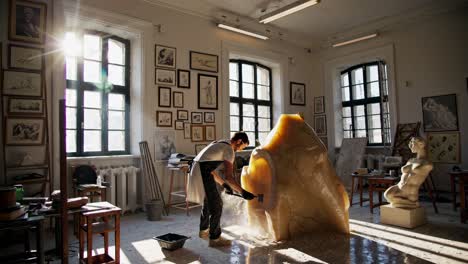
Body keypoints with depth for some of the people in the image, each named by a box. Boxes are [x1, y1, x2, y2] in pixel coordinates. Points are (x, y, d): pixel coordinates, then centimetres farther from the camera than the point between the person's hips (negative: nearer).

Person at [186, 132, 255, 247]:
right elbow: (228, 176, -17)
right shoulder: (229, 150, -9)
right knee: (216, 205, 0)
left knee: (207, 202, 25)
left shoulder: (219, 144, 20)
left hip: (196, 173, 10)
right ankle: (215, 238, 9)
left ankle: (203, 230, 42)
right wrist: (242, 192, -12)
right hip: (203, 176, -10)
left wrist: (223, 184, 27)